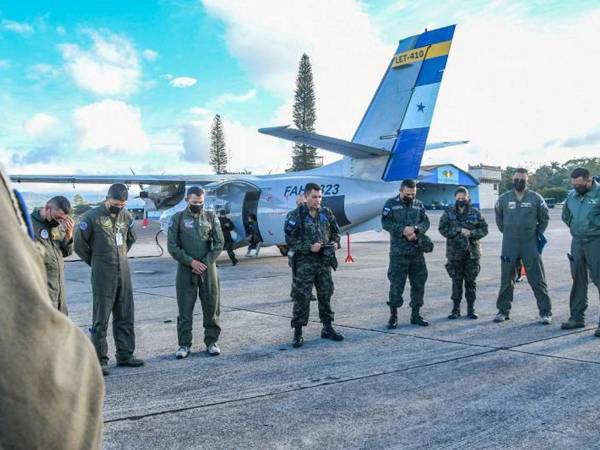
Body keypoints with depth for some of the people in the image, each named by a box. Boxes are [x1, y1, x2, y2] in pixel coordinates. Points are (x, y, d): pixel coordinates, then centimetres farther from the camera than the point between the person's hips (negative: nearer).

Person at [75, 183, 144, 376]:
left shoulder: (126, 216, 8)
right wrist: (95, 261, 3)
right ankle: (100, 360, 5)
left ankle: (125, 354, 19)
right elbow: (79, 244, -4)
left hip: (124, 272, 6)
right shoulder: (92, 216, -9)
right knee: (101, 318, -2)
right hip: (103, 274, -6)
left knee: (125, 316, 10)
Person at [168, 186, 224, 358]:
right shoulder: (178, 218, 3)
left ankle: (211, 342, 15)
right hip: (186, 269, -1)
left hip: (208, 268, 1)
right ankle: (184, 344, 10)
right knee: (185, 309, 2)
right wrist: (191, 262, -11)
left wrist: (205, 263, -9)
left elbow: (219, 243, 2)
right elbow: (172, 246, -2)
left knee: (211, 307, 4)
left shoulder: (211, 218, 6)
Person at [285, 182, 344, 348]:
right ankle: (298, 333, 5)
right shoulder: (296, 215, -9)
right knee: (302, 297, -4)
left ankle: (328, 328, 26)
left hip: (324, 261, 5)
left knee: (326, 295, 13)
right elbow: (290, 240, -11)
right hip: (304, 262, -5)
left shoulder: (326, 213, 7)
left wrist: (336, 243, -1)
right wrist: (309, 247, -19)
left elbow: (335, 231, 19)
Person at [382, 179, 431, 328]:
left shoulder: (419, 205, 12)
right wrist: (403, 230, -22)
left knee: (419, 283, 9)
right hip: (398, 252, -4)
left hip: (417, 251, 4)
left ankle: (416, 314, 21)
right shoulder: (391, 204, 0)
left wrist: (416, 230, -16)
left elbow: (426, 222, 4)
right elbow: (386, 222, -10)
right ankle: (393, 316, 9)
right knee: (396, 284, -2)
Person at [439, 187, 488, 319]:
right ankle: (456, 309, 13)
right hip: (454, 252, -1)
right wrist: (459, 230, -14)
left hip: (472, 252, 1)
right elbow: (442, 229, -5)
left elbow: (484, 229, 3)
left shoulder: (475, 213, 4)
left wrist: (471, 233, -14)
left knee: (471, 281, 6)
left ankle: (471, 309, 15)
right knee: (456, 281, 4)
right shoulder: (448, 213, 3)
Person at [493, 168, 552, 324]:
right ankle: (503, 310, 18)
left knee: (537, 279, -1)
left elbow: (544, 218, 13)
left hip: (530, 244, -1)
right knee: (506, 280, 7)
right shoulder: (503, 199, 4)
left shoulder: (535, 198, 0)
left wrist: (538, 234, 8)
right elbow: (499, 218, 19)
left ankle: (545, 312, 6)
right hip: (509, 245, 2)